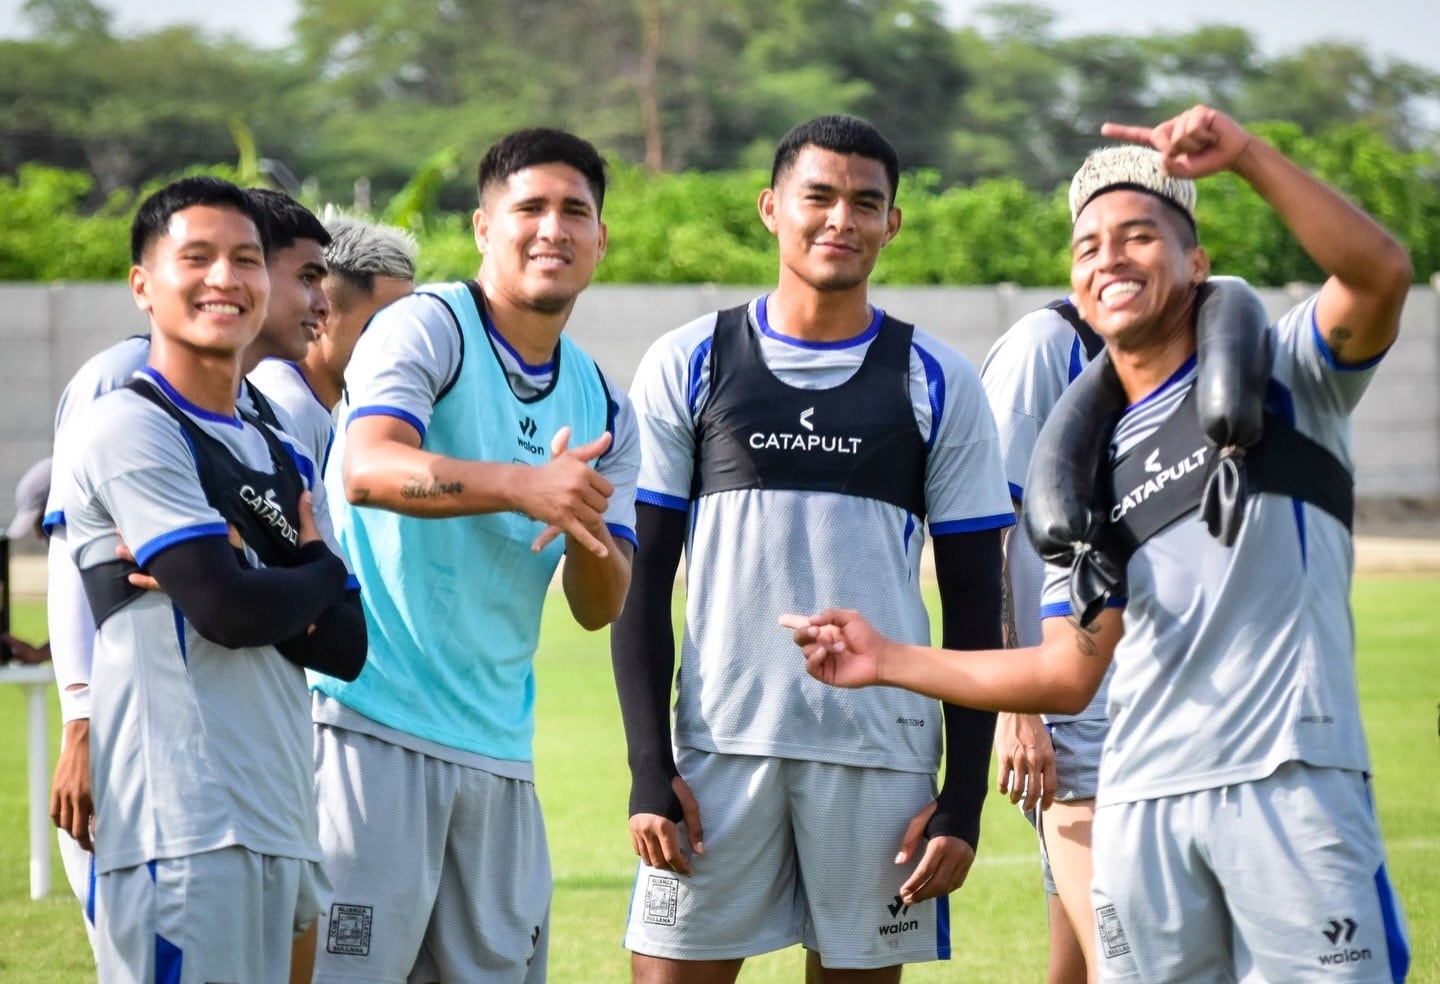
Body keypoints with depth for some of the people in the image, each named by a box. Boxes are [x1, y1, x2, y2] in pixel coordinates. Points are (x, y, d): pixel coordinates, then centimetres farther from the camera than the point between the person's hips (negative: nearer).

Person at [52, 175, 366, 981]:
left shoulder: (287, 460, 21)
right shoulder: (131, 429, -5)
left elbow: (346, 646, 11)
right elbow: (230, 610, -14)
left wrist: (275, 598, -7)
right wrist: (320, 575, 6)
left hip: (279, 829, 8)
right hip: (181, 830, -8)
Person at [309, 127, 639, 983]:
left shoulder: (604, 409, 14)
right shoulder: (427, 329, -4)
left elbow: (601, 608, 10)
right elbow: (366, 468, -23)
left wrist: (586, 524, -12)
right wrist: (520, 486, -36)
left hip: (499, 751, 7)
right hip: (373, 726, -6)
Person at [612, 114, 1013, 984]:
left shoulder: (938, 383, 6)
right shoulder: (688, 366, 6)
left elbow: (975, 604, 6)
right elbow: (642, 583, 6)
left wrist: (964, 800, -1)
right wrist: (651, 769, -4)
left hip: (882, 751, 0)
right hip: (719, 746, 0)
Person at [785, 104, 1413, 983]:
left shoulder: (1277, 375, 6)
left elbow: (1382, 273, -15)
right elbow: (1067, 674, 16)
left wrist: (1247, 155, -24)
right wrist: (891, 662, 10)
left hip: (1291, 784, -4)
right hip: (1141, 807, 4)